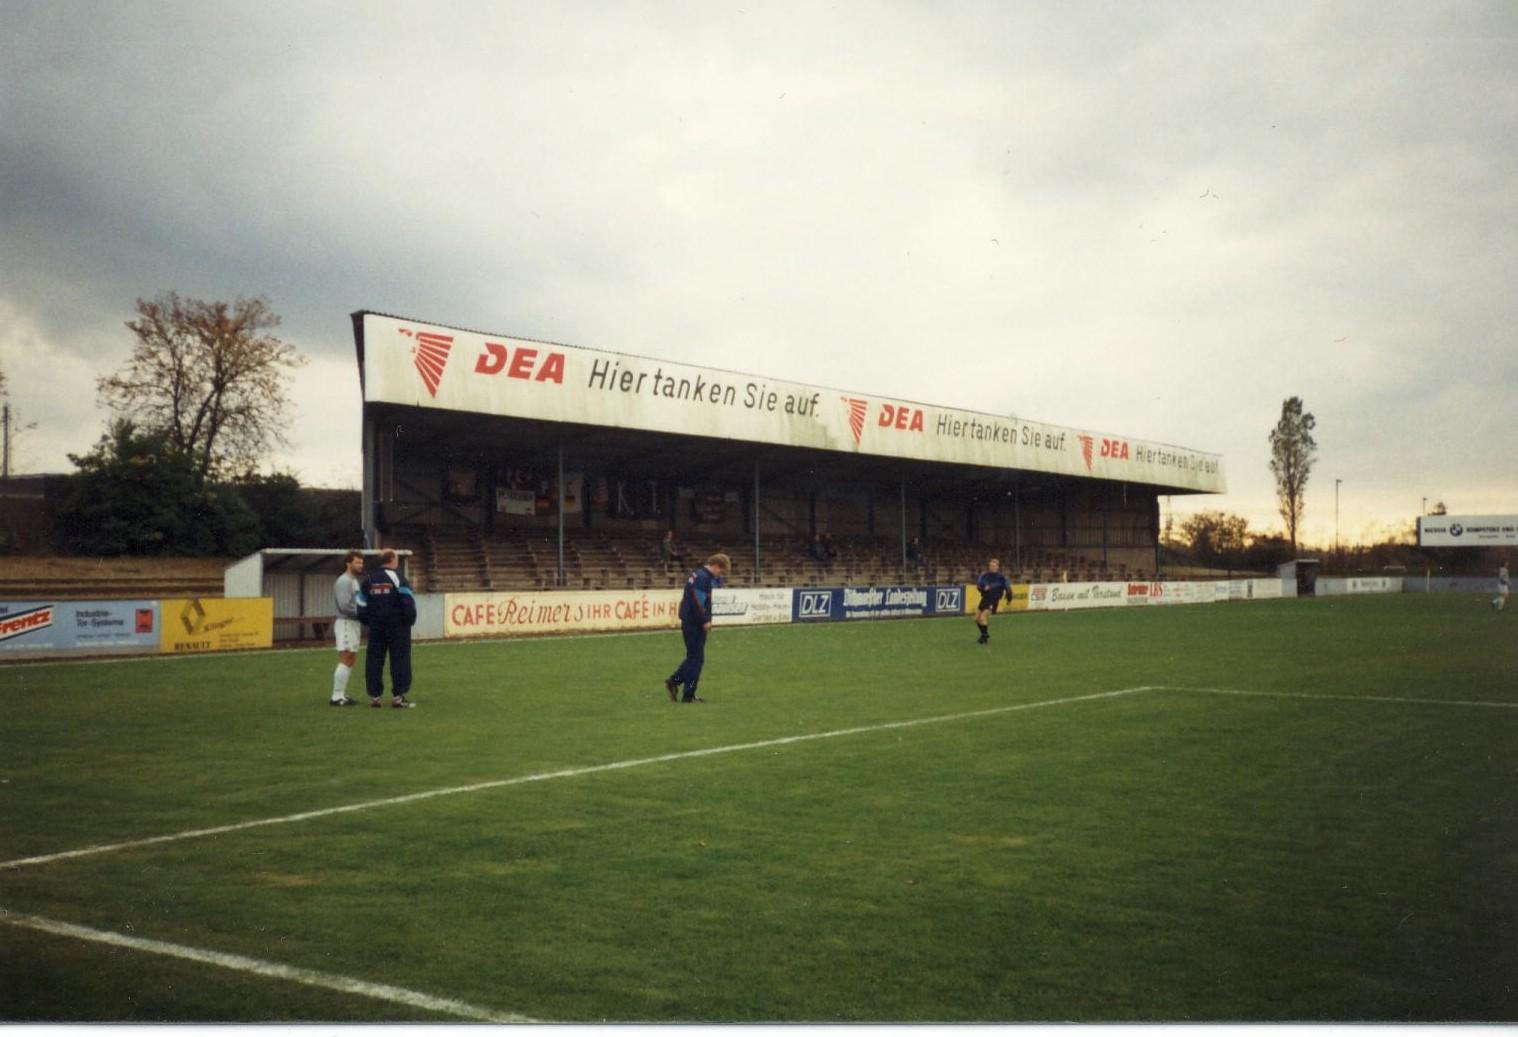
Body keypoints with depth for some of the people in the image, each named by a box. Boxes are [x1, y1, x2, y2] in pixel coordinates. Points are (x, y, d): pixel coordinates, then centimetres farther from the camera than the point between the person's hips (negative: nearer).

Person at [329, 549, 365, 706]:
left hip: (354, 623, 10)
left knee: (351, 660, 12)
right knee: (345, 660, -10)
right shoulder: (344, 581, -12)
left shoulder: (354, 581, 18)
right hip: (346, 623, -10)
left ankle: (341, 694, 17)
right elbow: (345, 605, -22)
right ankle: (337, 697, -9)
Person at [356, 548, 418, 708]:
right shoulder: (397, 578, -7)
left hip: (376, 627, 5)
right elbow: (408, 601, -12)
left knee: (374, 661, 9)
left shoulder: (368, 580, 8)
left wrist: (367, 621, 19)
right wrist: (410, 620, 1)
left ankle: (375, 696, 10)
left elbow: (361, 604, 9)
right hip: (397, 627, -5)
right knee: (400, 660, -1)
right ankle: (398, 696, -5)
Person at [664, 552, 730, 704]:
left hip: (690, 623, 10)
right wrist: (705, 621, -17)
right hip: (694, 624, -10)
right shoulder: (702, 578, -18)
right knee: (696, 659, -2)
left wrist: (718, 579, 8)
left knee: (694, 657, 18)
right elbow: (697, 601, -22)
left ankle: (674, 681, 21)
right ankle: (688, 695, 3)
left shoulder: (703, 576, 14)